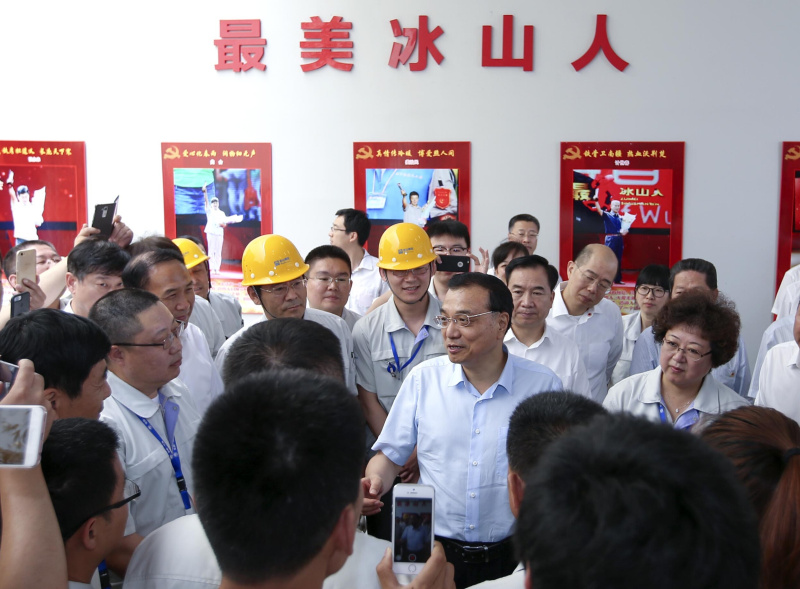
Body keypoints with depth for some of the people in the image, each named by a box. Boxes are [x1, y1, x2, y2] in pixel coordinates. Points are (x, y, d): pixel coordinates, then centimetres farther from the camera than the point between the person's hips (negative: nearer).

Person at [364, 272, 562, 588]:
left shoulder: (543, 385, -6)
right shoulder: (423, 378, -3)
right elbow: (390, 454, 4)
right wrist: (375, 482, -16)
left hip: (510, 555, -1)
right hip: (434, 550, 1)